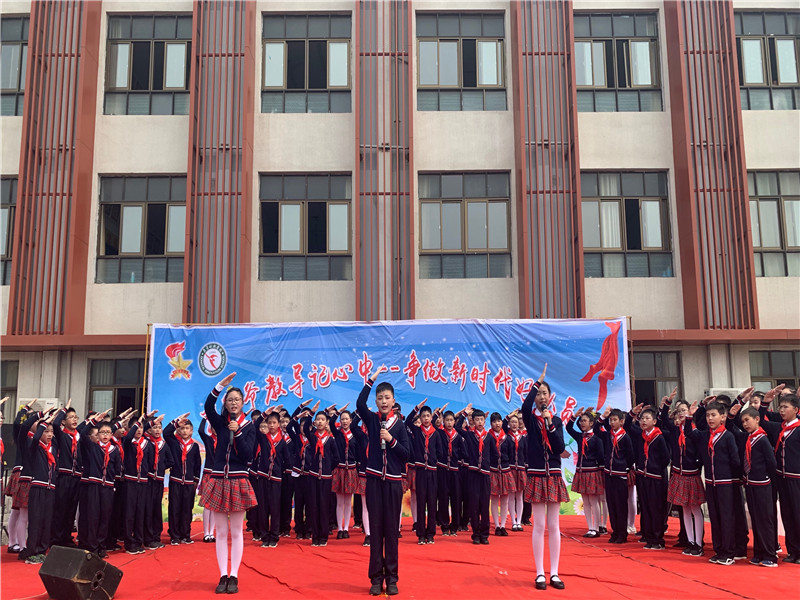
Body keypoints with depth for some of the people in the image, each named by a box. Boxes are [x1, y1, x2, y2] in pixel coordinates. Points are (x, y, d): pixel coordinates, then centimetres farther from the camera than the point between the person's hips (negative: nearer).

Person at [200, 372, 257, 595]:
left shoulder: (249, 426, 1)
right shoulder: (221, 422, 5)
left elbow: (247, 455, -10)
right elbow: (208, 405, -15)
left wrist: (237, 432, -18)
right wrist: (221, 385, -23)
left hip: (238, 482, -2)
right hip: (218, 481, 2)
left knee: (236, 532, 3)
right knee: (221, 532, 5)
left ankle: (233, 577, 9)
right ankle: (223, 576, 12)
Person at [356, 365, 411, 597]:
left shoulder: (399, 424, 2)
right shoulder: (371, 419, 2)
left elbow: (407, 454, -2)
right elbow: (360, 403, -19)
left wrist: (391, 440, -14)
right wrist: (372, 379, -22)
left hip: (393, 481, 0)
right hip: (374, 479, 0)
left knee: (391, 528, 4)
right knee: (375, 528, 3)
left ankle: (391, 578, 11)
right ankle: (376, 578, 10)